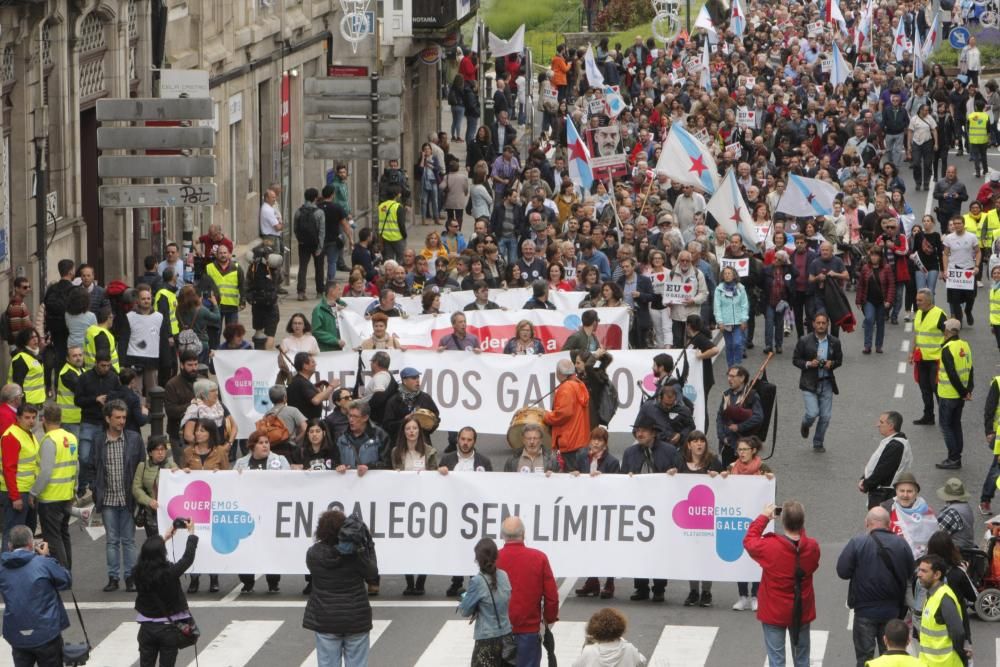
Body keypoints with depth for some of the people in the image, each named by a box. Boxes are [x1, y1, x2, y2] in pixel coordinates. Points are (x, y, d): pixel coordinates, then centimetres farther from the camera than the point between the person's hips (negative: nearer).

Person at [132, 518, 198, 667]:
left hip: (147, 628, 3)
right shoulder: (169, 573, -22)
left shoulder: (139, 572, -10)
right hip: (168, 629, -3)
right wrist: (191, 532, 6)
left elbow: (147, 555, 11)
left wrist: (165, 538, 23)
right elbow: (188, 557, -9)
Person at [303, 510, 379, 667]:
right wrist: (369, 549, 9)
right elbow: (372, 577, 0)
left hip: (325, 620, 1)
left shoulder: (313, 554, -8)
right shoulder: (356, 553, -15)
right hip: (356, 619, -1)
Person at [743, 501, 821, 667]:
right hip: (801, 613, 3)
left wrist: (764, 517, 4)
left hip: (774, 614, -3)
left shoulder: (769, 547, -23)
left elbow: (749, 541, -4)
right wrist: (798, 524, 6)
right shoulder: (812, 547, -14)